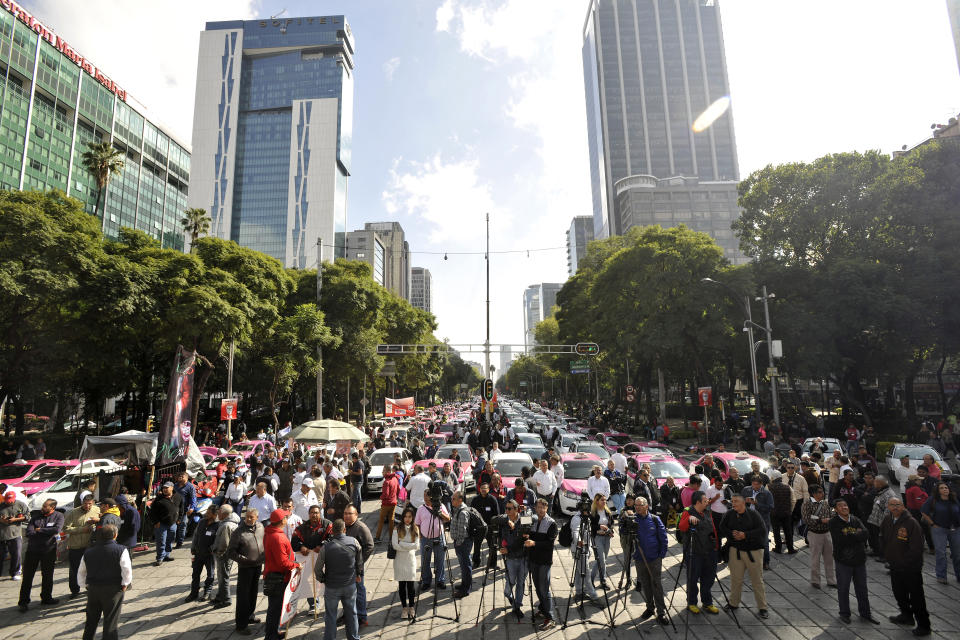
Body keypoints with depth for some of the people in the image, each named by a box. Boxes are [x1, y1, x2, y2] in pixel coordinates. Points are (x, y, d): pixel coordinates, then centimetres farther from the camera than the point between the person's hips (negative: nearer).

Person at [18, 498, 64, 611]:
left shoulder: (58, 516, -3)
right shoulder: (36, 516, 0)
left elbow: (57, 529, -18)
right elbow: (29, 533, -9)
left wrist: (40, 530, -12)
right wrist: (47, 533, -16)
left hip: (49, 551, -1)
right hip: (33, 550, 1)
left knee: (47, 575, 11)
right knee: (27, 576, 4)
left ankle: (46, 597, 27)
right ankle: (23, 601, 16)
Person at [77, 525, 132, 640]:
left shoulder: (88, 552, 5)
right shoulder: (121, 550, -12)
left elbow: (81, 572, 13)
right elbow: (127, 570, -18)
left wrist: (86, 584, 21)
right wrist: (125, 584, -6)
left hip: (93, 588, 5)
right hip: (113, 589, -5)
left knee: (91, 619, 22)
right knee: (111, 620, 4)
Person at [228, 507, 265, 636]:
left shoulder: (260, 527, -1)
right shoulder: (239, 532, -17)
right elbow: (230, 552, -13)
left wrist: (263, 556, 8)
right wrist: (243, 559, -21)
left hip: (258, 566, 6)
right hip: (245, 568, -6)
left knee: (253, 593, 19)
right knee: (243, 595, 0)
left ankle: (249, 616, 37)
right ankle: (241, 625, 11)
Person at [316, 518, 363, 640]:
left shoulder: (326, 546, -18)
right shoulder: (354, 542, -12)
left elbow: (318, 569, -10)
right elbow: (360, 562, 2)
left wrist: (322, 580, 9)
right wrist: (359, 575, 19)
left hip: (331, 587, -2)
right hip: (350, 585, 2)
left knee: (330, 616, 15)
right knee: (351, 613, 19)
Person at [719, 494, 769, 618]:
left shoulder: (753, 514, -8)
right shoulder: (729, 515, 1)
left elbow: (762, 531, -14)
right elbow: (722, 529, 5)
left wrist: (745, 535, -20)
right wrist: (731, 534, -14)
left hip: (753, 551, -2)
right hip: (736, 550, 2)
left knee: (757, 580, 5)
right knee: (735, 578, 9)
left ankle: (762, 608, 18)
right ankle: (733, 603, 25)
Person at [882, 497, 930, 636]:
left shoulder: (911, 522, -20)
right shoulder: (887, 520, 1)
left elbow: (917, 547, -20)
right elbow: (882, 538, 16)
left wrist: (905, 561, -15)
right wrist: (887, 556, 12)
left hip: (911, 567, -7)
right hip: (895, 566, 7)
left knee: (916, 597, 0)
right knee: (899, 593, 21)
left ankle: (924, 626, 14)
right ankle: (906, 616, 39)